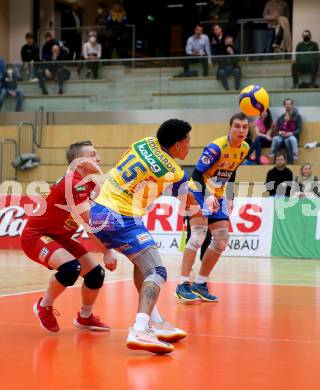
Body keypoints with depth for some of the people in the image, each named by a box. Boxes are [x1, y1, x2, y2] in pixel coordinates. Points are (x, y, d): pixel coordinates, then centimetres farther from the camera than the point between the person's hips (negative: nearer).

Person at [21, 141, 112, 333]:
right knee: (71, 267, -31)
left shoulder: (91, 184, 3)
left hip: (60, 237, 9)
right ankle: (44, 306, -6)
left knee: (96, 272, 2)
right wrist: (107, 252, -27)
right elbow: (91, 223, -30)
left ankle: (85, 317, 25)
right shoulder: (74, 184, -27)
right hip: (36, 236, -9)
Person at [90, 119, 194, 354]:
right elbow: (190, 203, 13)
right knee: (157, 272, -13)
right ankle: (139, 331, -33)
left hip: (99, 209, 9)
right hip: (121, 220, -9)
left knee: (142, 262, 25)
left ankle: (155, 322, 25)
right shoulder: (174, 173, -7)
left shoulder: (145, 143, 7)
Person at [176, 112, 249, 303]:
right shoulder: (216, 147, -23)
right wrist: (207, 196, -36)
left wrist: (230, 199, 10)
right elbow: (197, 174, -24)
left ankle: (200, 284, 11)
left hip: (217, 196, 8)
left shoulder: (245, 148, 0)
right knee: (199, 234, -22)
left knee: (222, 239, 3)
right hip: (199, 192, -8)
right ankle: (183, 285, -20)